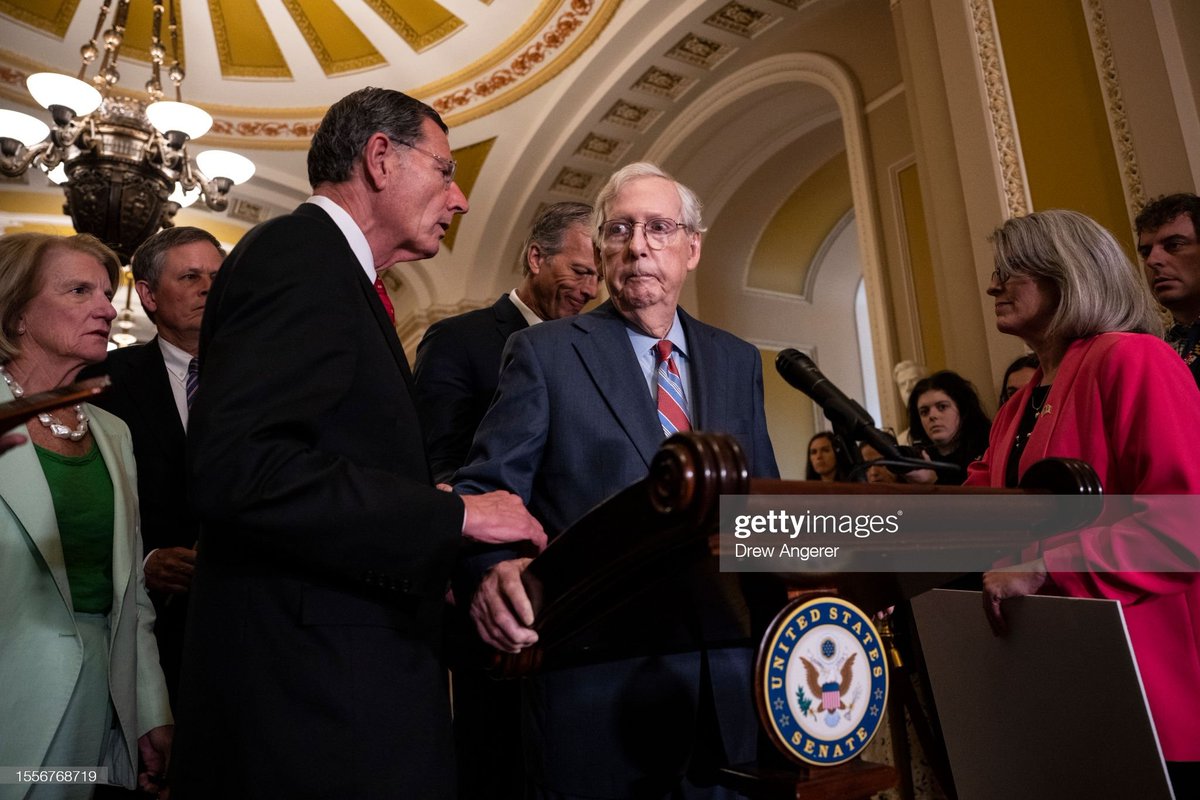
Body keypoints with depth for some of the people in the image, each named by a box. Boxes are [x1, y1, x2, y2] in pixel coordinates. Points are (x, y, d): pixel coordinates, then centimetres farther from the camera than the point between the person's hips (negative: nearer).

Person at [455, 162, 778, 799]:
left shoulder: (738, 362, 11)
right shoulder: (543, 352, -1)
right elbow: (487, 488, -6)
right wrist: (493, 568, -27)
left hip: (728, 680, 5)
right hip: (597, 680, -4)